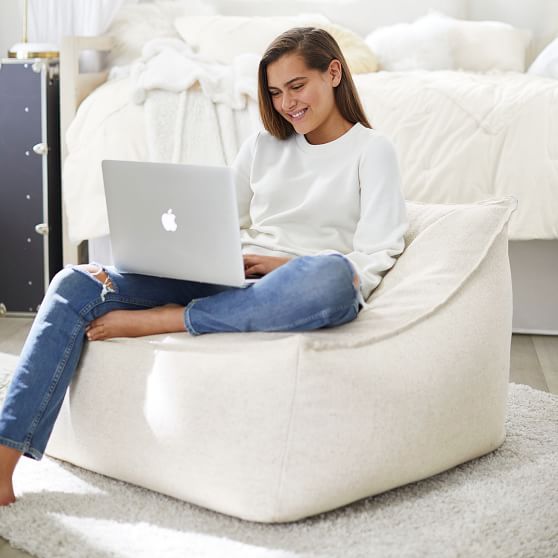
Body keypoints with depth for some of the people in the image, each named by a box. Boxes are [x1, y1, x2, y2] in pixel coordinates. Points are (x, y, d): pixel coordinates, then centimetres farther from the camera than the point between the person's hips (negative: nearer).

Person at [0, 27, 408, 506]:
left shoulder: (371, 150, 7)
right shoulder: (265, 144, 22)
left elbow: (371, 265, -3)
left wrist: (288, 265, -14)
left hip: (292, 297, -4)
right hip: (228, 283, 5)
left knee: (332, 277, -43)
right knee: (76, 285, -15)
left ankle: (163, 321, -27)